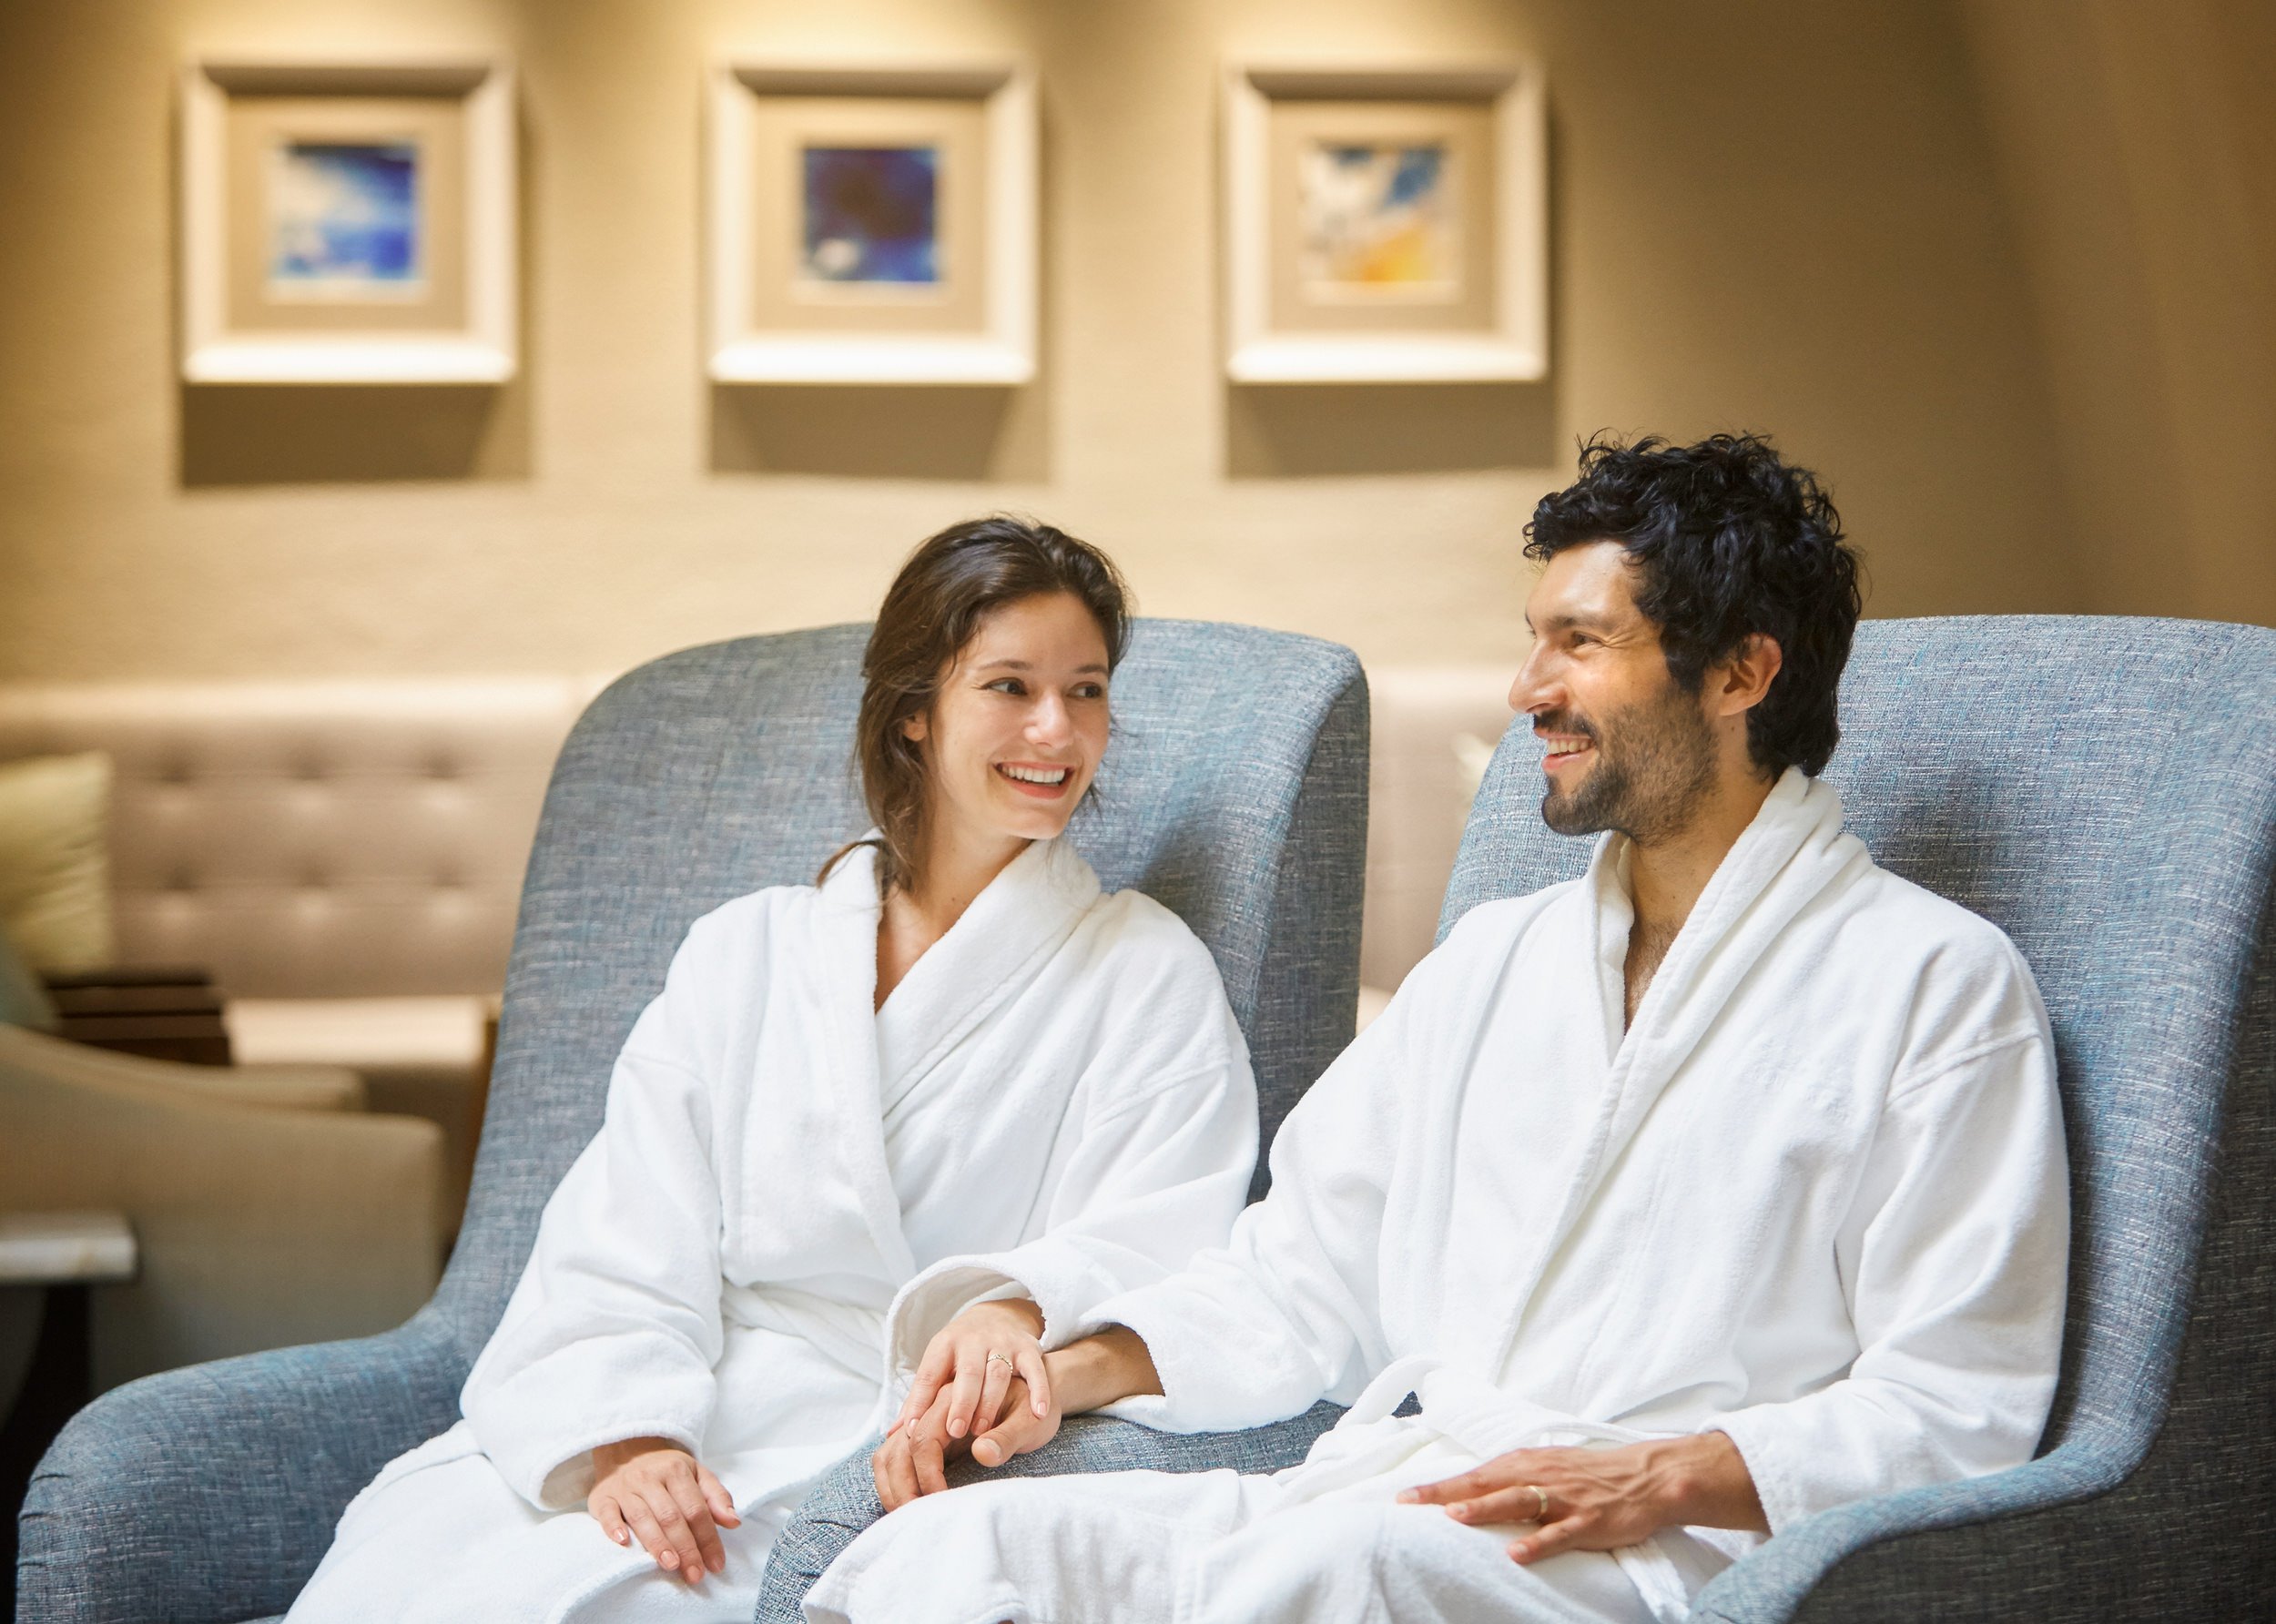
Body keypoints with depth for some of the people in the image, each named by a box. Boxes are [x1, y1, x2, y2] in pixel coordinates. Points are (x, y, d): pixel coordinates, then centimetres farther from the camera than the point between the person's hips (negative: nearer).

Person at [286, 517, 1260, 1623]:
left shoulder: (1148, 980, 9)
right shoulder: (738, 959, 18)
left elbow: (1156, 1246, -5)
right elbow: (621, 1252, 7)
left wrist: (1020, 1303, -28)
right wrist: (624, 1441, -14)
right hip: (678, 1427, 4)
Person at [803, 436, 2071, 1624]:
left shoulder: (1939, 983, 3)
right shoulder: (1498, 959, 25)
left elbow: (1956, 1404, -4)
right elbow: (1306, 1273, 24)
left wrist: (1666, 1480, -18)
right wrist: (1066, 1371, 7)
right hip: (1370, 1497, 6)